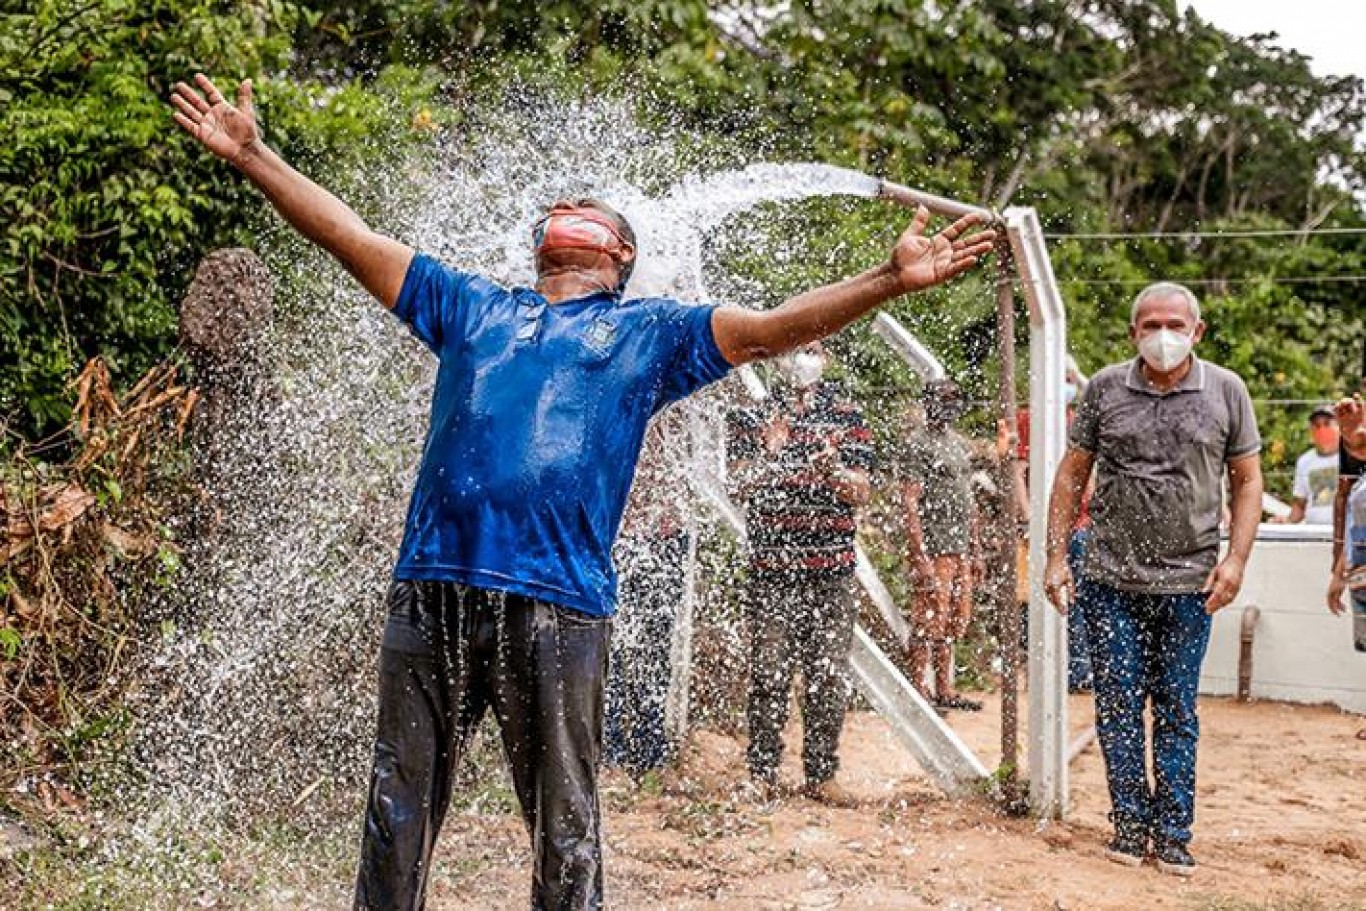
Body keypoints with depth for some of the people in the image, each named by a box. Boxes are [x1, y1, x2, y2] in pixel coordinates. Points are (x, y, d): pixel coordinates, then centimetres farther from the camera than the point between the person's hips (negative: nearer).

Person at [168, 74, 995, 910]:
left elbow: (775, 327, 9)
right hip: (431, 588, 2)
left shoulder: (650, 332, 18)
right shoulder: (471, 307, 23)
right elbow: (353, 237, 23)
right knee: (398, 815, 8)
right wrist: (252, 155, 18)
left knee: (565, 828, 5)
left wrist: (891, 279, -3)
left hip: (558, 600, -2)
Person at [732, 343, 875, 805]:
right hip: (771, 565, -1)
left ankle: (821, 775, 14)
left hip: (832, 569, 1)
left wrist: (832, 466, -18)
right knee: (769, 675, -1)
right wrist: (770, 451, -19)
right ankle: (762, 772, 8)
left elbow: (861, 493, 3)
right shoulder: (759, 413, 7)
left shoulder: (847, 416, 9)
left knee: (828, 676, 5)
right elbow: (743, 484, 0)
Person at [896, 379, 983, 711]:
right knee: (929, 621, -5)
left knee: (954, 621, 11)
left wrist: (974, 550, 18)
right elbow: (909, 503, -14)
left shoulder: (960, 444, 18)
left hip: (960, 549, 8)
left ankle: (944, 689, 19)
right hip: (932, 549, -8)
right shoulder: (917, 445, -8)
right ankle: (919, 691, 2)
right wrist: (920, 558, -20)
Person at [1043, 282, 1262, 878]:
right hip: (1110, 580, 1)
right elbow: (1071, 475, 6)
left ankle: (1173, 834, 15)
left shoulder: (1226, 392, 2)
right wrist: (1056, 556, 0)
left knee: (1176, 711, 7)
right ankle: (1130, 824, 17)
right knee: (1117, 705, 5)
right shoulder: (1105, 388, 2)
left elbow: (1247, 481, 6)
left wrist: (1236, 558, -5)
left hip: (1189, 584, 0)